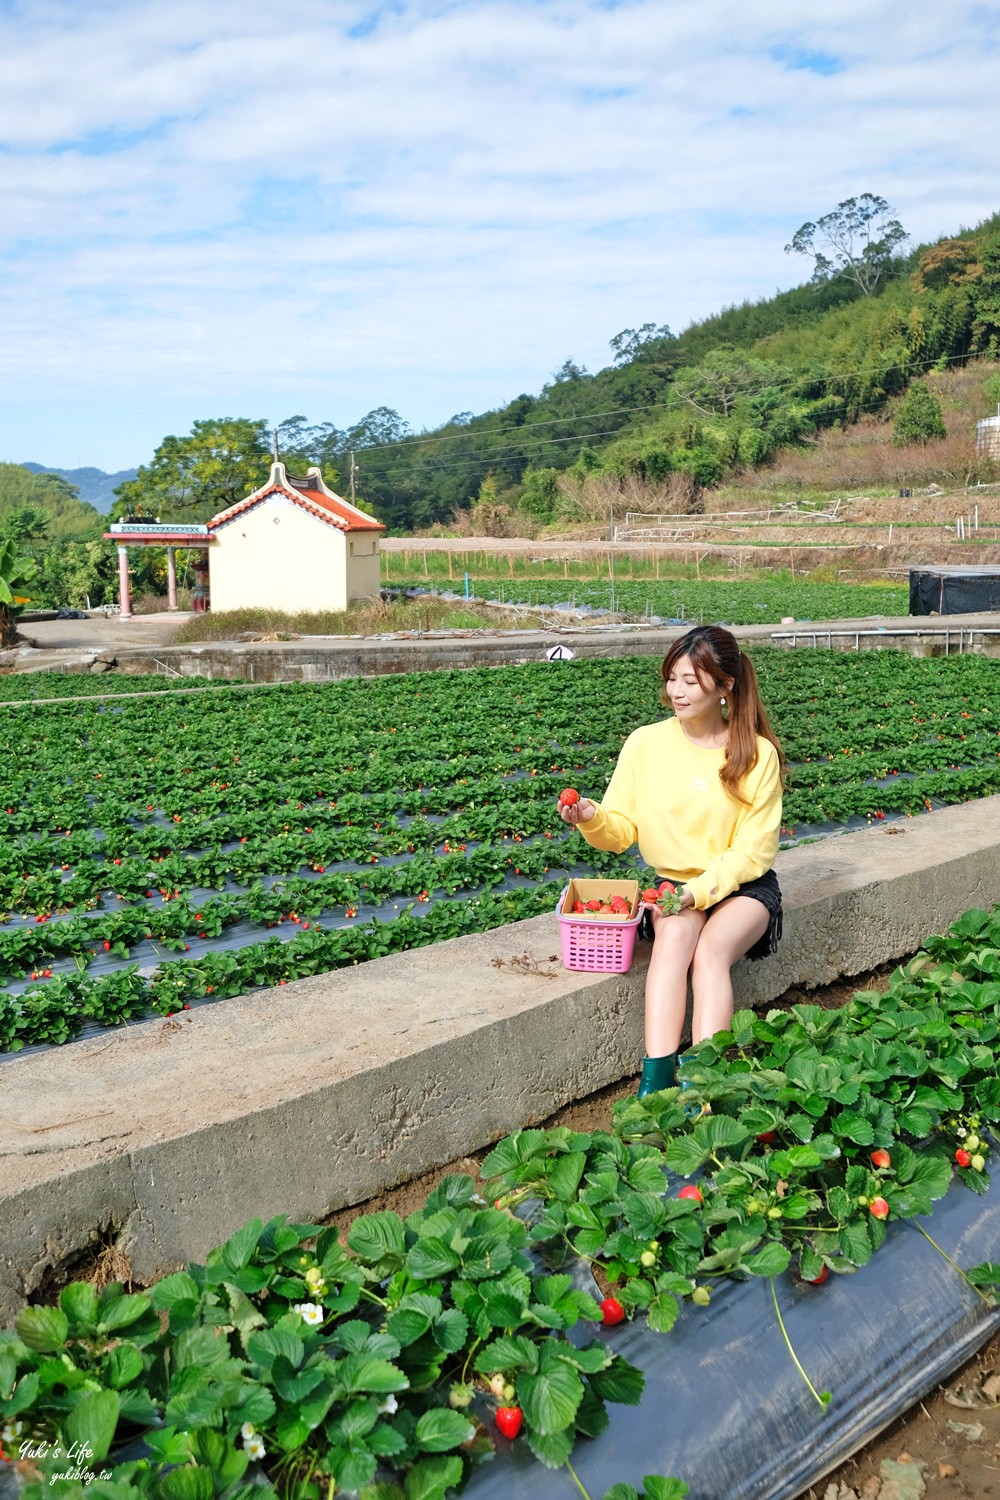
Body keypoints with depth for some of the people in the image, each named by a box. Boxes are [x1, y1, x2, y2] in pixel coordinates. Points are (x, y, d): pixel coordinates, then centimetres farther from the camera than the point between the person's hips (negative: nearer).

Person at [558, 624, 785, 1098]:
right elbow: (622, 829, 0)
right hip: (673, 884, 1)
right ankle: (655, 1082, -39)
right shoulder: (646, 743, -2)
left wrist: (700, 890, -22)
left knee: (710, 951, -31)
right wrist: (593, 820, -24)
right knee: (674, 936, -32)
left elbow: (754, 850, -8)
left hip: (742, 885, -1)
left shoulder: (757, 754, -7)